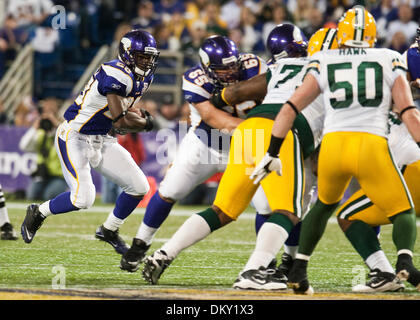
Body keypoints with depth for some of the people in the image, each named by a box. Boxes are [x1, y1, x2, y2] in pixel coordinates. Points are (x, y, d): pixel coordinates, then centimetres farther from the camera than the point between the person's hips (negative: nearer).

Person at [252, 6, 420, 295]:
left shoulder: (324, 64, 16)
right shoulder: (389, 62, 13)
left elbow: (289, 110, 10)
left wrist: (272, 154, 13)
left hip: (333, 146, 2)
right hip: (373, 147, -2)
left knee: (325, 205, 31)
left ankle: (298, 270, 25)